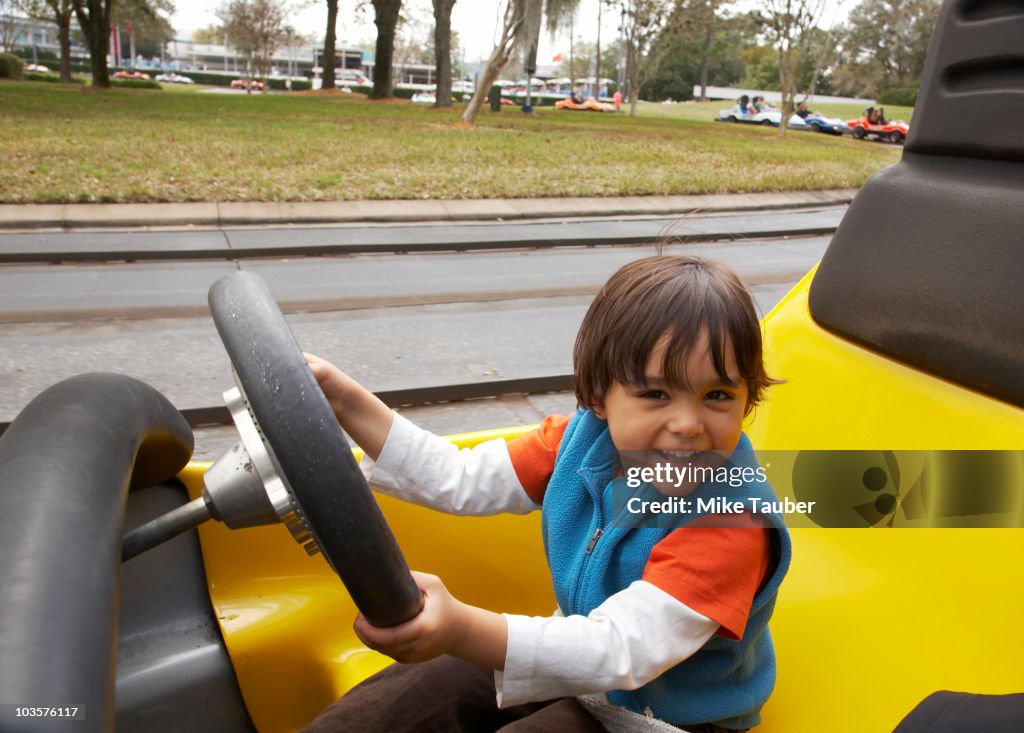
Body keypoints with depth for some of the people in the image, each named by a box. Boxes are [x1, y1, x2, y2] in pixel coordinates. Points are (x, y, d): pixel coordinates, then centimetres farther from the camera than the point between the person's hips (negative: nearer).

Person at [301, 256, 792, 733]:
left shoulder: (734, 520, -31)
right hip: (579, 658, 5)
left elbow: (624, 651, -40)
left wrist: (461, 630, -56)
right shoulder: (584, 440, -12)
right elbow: (461, 480, -5)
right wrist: (343, 398, -12)